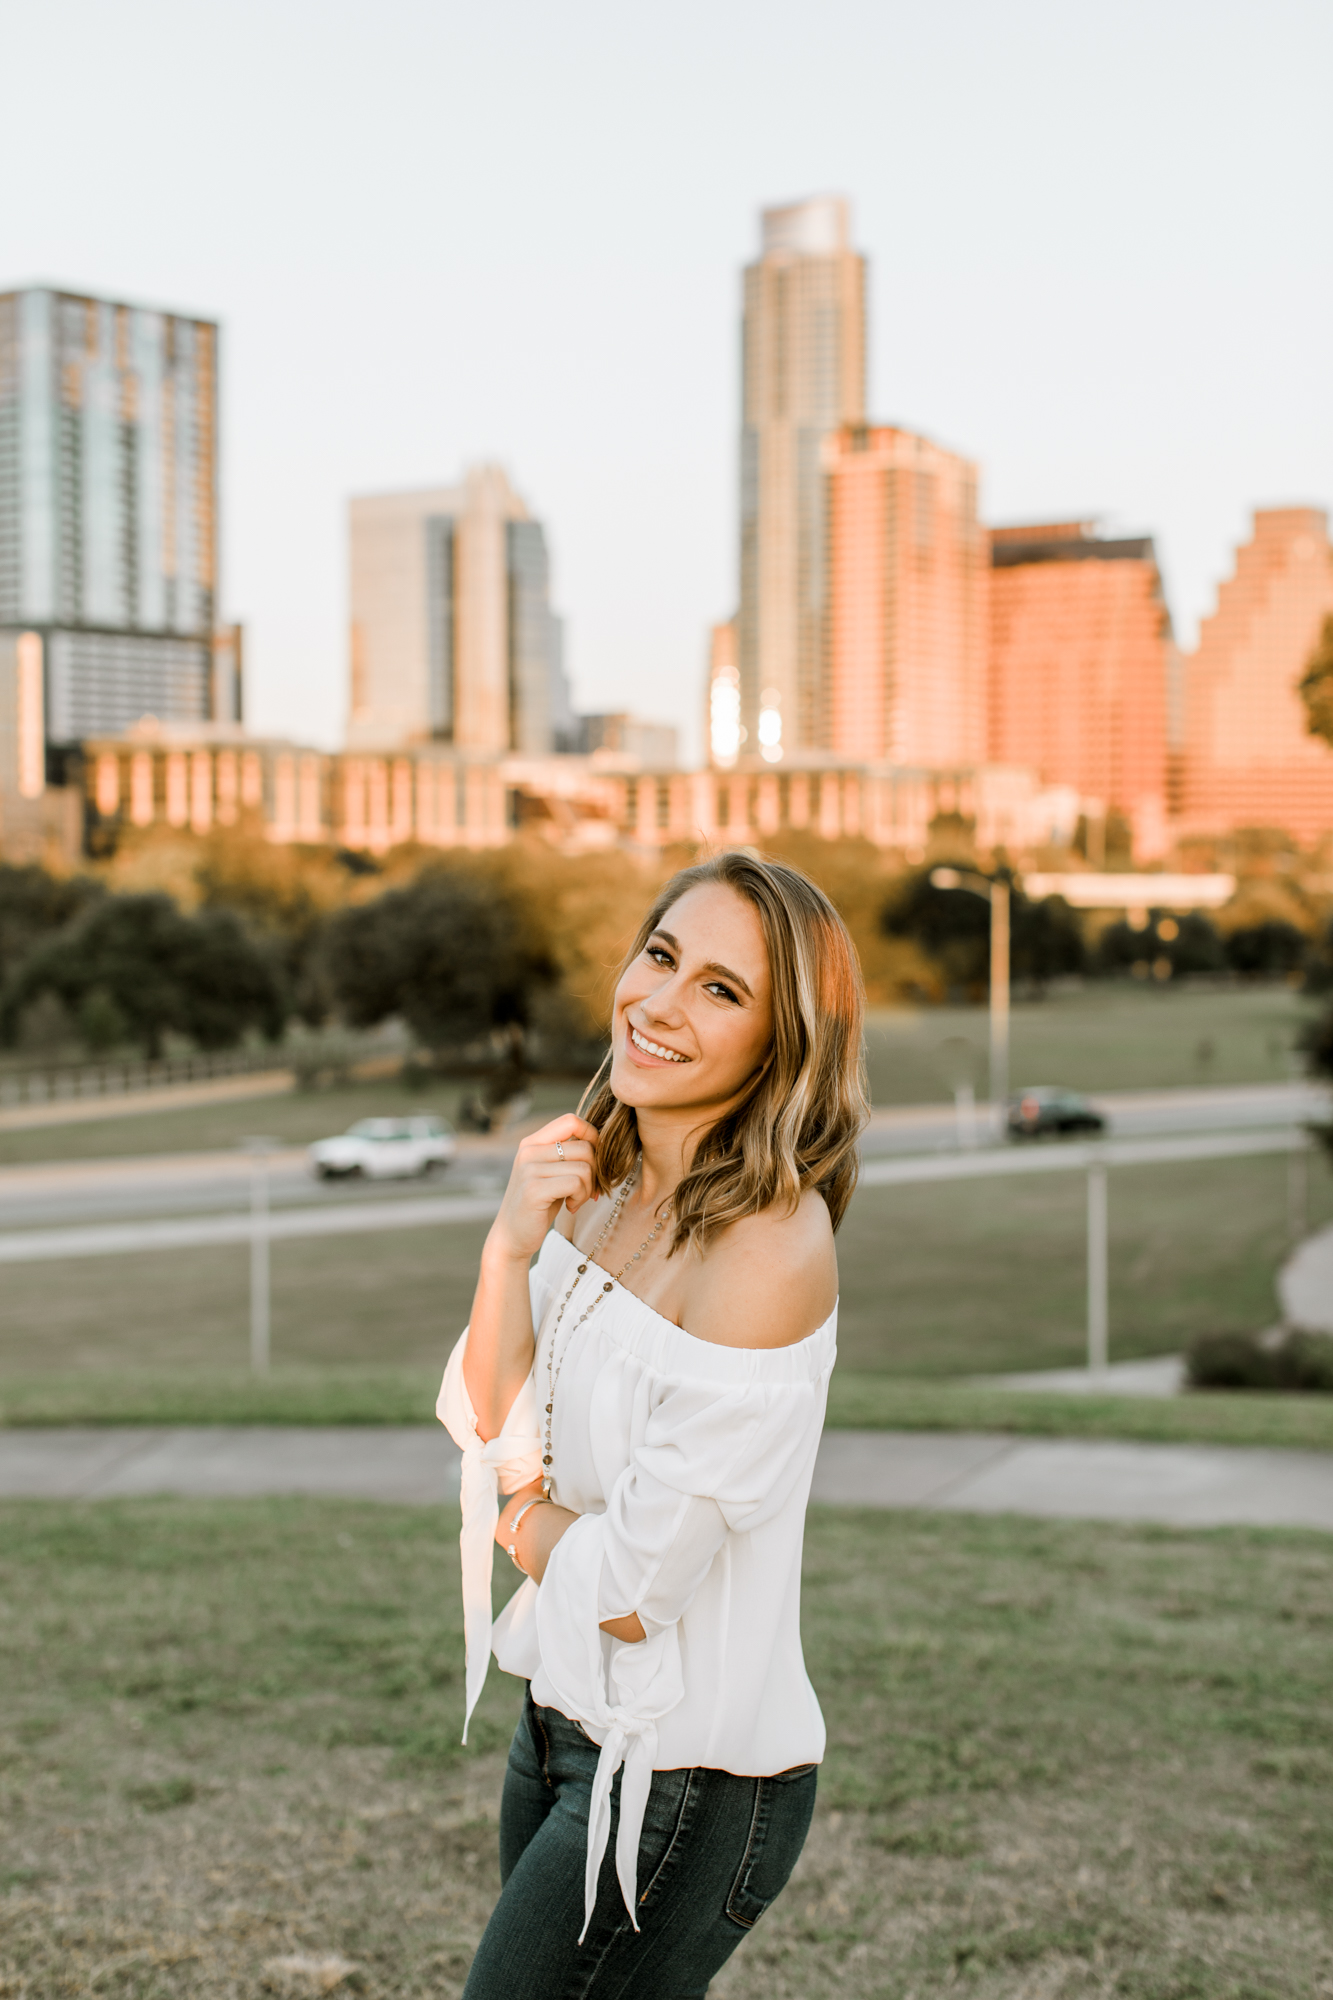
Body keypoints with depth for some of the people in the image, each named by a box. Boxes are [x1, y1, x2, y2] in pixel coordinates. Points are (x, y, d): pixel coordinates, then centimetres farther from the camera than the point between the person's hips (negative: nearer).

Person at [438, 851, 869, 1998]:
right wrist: (510, 1246, -14)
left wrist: (519, 1512, -5)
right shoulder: (597, 1186, 0)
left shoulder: (768, 1246, -25)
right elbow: (493, 1431, -1)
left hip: (686, 1781, -8)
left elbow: (629, 1592, -23)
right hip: (569, 1725, 8)